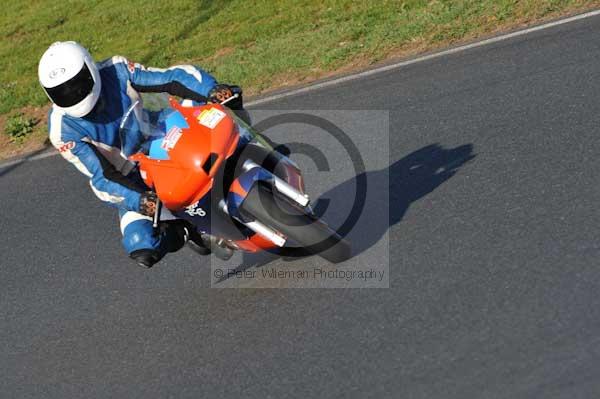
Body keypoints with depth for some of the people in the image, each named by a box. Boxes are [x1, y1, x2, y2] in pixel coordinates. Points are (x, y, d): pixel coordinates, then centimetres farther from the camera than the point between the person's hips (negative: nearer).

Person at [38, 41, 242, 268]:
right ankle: (180, 230, 9)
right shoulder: (62, 130, -24)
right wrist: (140, 202, -41)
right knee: (144, 249, -26)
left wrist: (214, 91, -37)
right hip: (127, 184, -4)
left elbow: (172, 78, -20)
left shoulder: (116, 71, -20)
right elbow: (101, 177, -25)